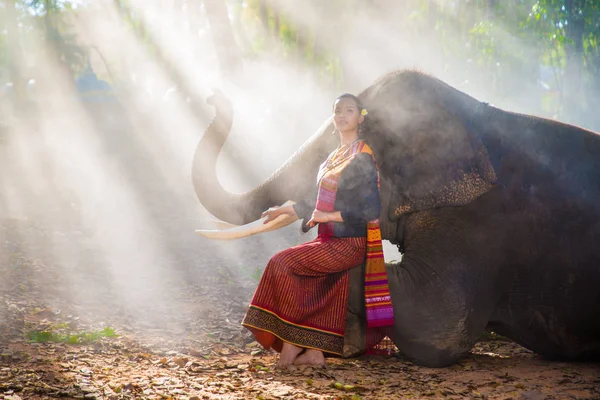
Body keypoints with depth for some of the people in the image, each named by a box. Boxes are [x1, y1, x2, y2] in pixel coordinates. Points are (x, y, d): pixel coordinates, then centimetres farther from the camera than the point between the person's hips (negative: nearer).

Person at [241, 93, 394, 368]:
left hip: (349, 243, -9)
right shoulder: (336, 156, 17)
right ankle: (314, 352, -2)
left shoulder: (362, 159, -11)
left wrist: (329, 216, -16)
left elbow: (372, 210, -19)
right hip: (331, 241, 9)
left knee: (282, 263, -15)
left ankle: (292, 344, -9)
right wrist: (285, 210, 24)